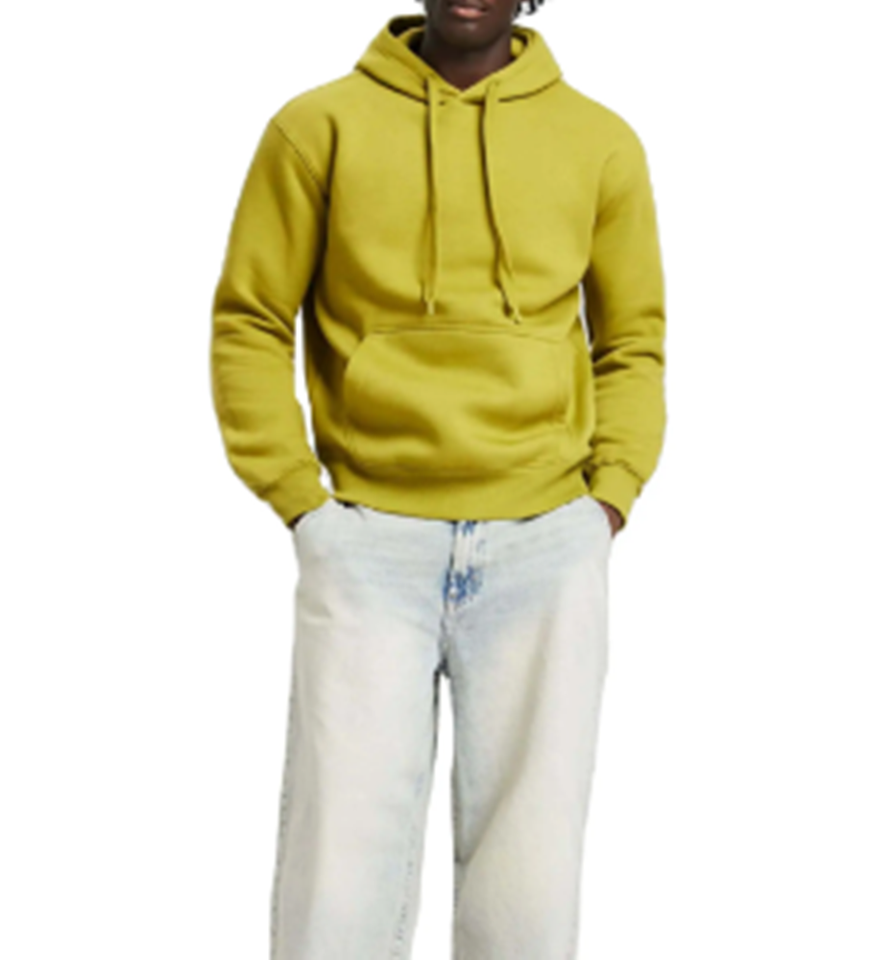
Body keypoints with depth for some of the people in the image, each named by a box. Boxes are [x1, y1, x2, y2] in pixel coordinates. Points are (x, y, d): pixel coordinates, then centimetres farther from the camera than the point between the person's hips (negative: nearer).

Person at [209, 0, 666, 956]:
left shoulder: (602, 142, 8)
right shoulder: (319, 126, 3)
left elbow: (632, 340, 15)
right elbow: (249, 322, 6)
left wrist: (609, 496, 2)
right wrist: (299, 500, -2)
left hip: (545, 546, 1)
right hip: (370, 544, -1)